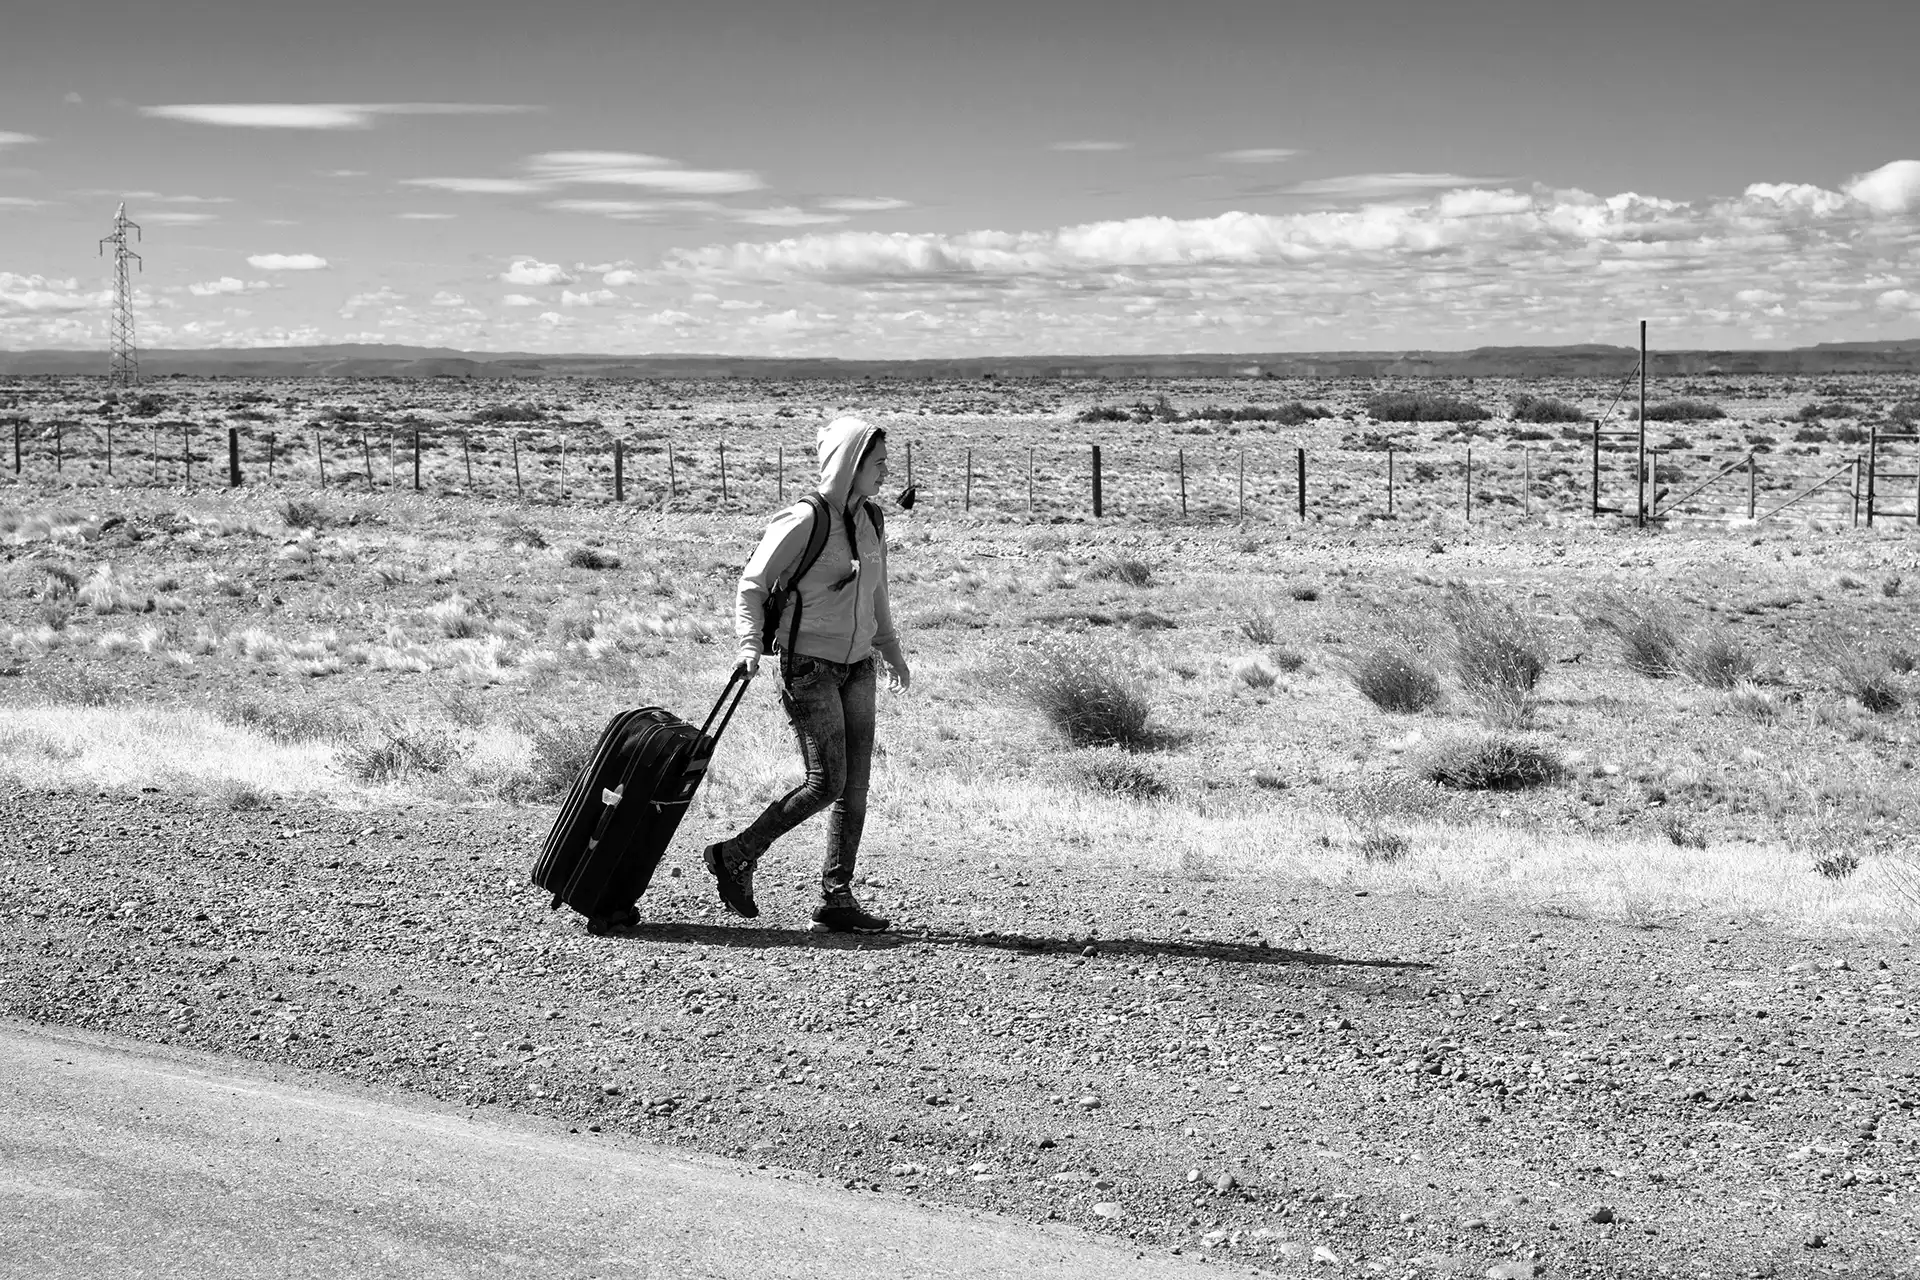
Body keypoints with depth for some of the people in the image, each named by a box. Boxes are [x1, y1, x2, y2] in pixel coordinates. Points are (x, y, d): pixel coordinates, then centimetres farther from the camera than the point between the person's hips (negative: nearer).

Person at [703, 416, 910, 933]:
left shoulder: (871, 521, 8)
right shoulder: (804, 522, -14)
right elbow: (753, 584, -10)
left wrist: (892, 651, 30)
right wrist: (751, 644, -23)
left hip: (857, 666, 7)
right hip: (809, 666, -7)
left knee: (855, 786, 4)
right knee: (826, 783, -11)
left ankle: (836, 899, 10)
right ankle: (735, 857, 5)